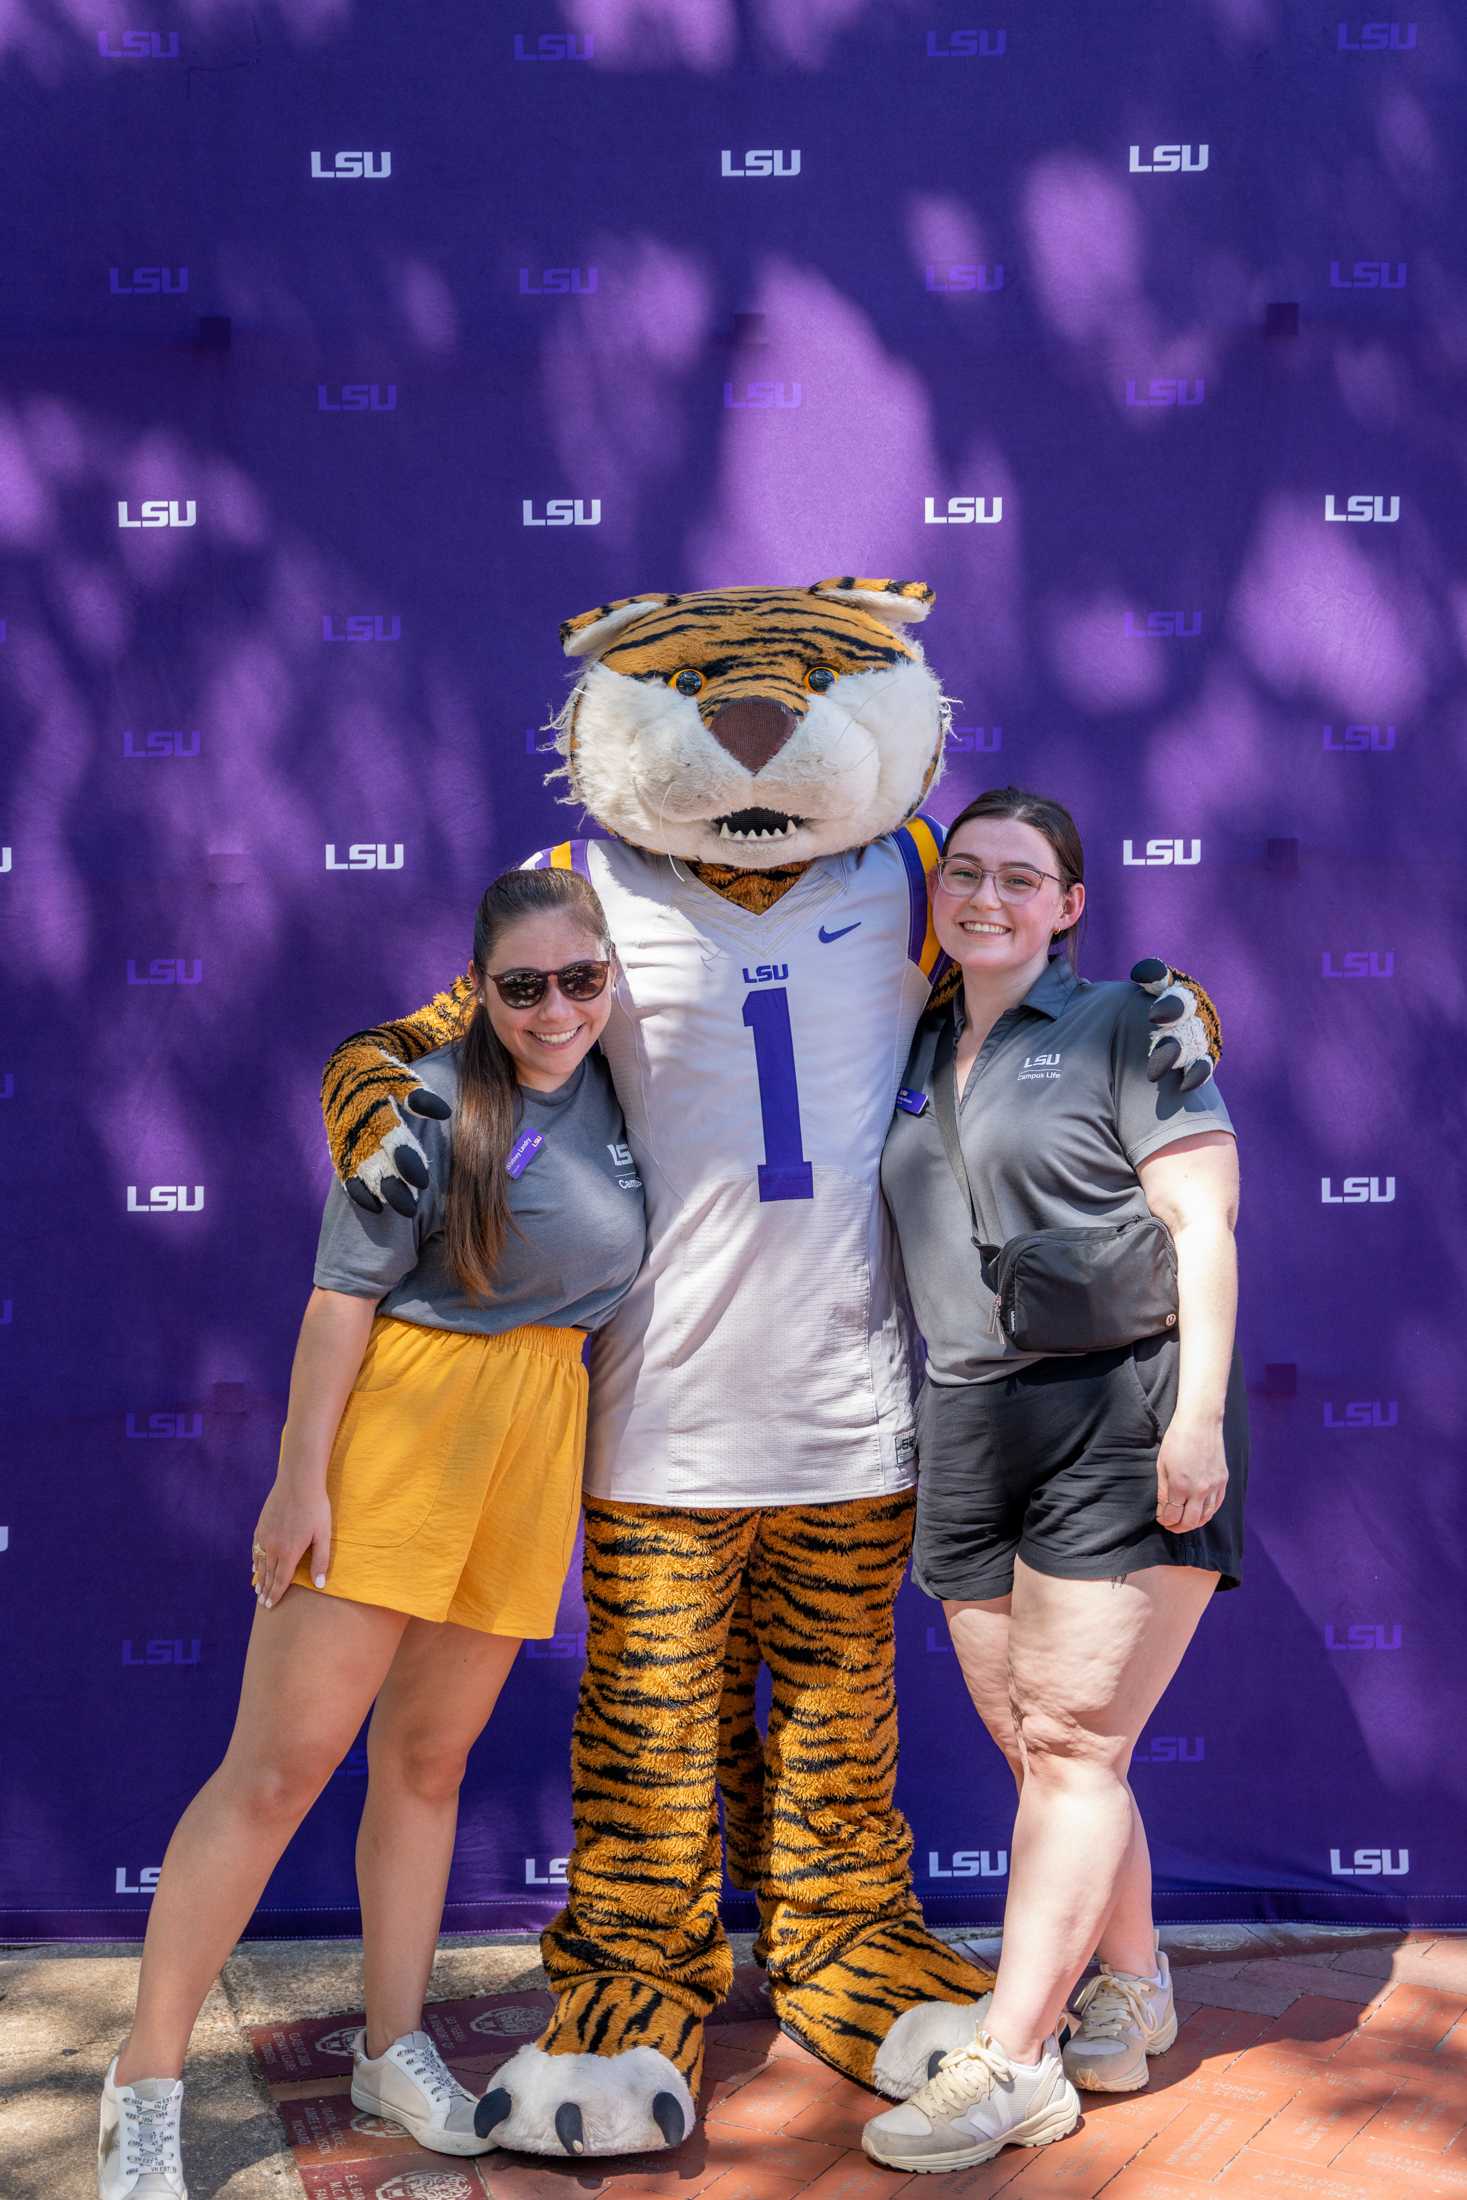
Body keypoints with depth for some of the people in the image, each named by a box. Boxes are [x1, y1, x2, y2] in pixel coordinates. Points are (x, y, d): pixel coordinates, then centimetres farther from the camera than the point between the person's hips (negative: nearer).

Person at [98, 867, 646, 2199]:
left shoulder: (616, 1088, 6)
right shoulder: (432, 1103, -11)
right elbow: (344, 1293, -12)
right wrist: (302, 1476, -14)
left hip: (541, 1432, 6)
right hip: (400, 1415, -5)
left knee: (430, 1753, 14)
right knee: (284, 1760, -5)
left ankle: (395, 2050, 27)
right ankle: (148, 2084, 5)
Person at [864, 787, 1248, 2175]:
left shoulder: (1124, 1023, 0)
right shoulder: (917, 1056, 16)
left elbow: (1203, 1218, -7)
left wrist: (1199, 1410, -15)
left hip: (1119, 1419, -6)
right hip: (970, 1432, 6)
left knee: (1072, 1740, -5)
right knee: (1036, 1746, 9)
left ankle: (1006, 2061, -1)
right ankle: (1130, 1987, 28)